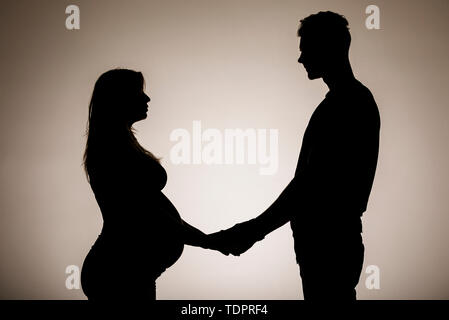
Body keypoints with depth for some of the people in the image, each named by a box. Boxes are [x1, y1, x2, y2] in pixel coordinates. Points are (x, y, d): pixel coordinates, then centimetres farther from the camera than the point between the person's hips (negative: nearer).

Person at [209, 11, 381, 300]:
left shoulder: (341, 107, -18)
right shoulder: (358, 99, 14)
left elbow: (309, 186, -23)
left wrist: (253, 231, -20)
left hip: (327, 242, -10)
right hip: (334, 237, 10)